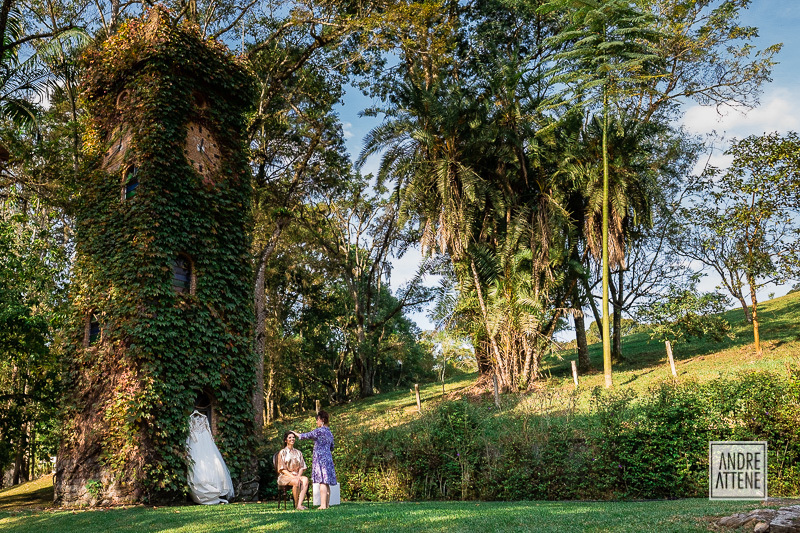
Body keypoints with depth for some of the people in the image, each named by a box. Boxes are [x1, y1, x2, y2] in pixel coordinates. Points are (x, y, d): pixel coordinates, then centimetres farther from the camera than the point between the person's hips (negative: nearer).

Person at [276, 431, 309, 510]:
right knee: (296, 482, -37)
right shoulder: (282, 452, 3)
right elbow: (282, 469, -4)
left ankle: (299, 505, -38)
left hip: (297, 475, 4)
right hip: (285, 476, -4)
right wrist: (293, 476, -18)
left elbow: (302, 467, 12)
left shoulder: (298, 452, 17)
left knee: (305, 479, -32)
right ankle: (296, 504, -20)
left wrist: (298, 476, -10)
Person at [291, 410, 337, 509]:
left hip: (320, 457, -8)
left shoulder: (319, 431, -10)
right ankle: (327, 504, 10)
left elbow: (306, 435, -1)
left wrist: (295, 433, 16)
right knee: (326, 482, 9)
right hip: (328, 457, 8)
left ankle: (323, 505, -14)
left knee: (322, 482, -11)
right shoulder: (329, 432, 15)